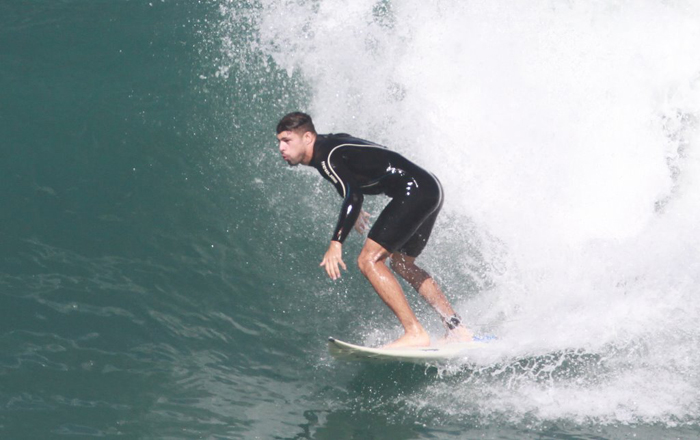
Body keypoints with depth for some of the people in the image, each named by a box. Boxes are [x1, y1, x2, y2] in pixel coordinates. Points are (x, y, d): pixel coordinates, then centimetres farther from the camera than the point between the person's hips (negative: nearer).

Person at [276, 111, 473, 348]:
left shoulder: (327, 155, -15)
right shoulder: (329, 144, 14)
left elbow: (353, 196, -29)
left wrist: (336, 243, -35)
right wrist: (355, 210, 47)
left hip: (414, 191, -11)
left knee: (369, 260, -14)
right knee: (402, 264, 23)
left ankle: (415, 333, -16)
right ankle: (457, 330, 24)